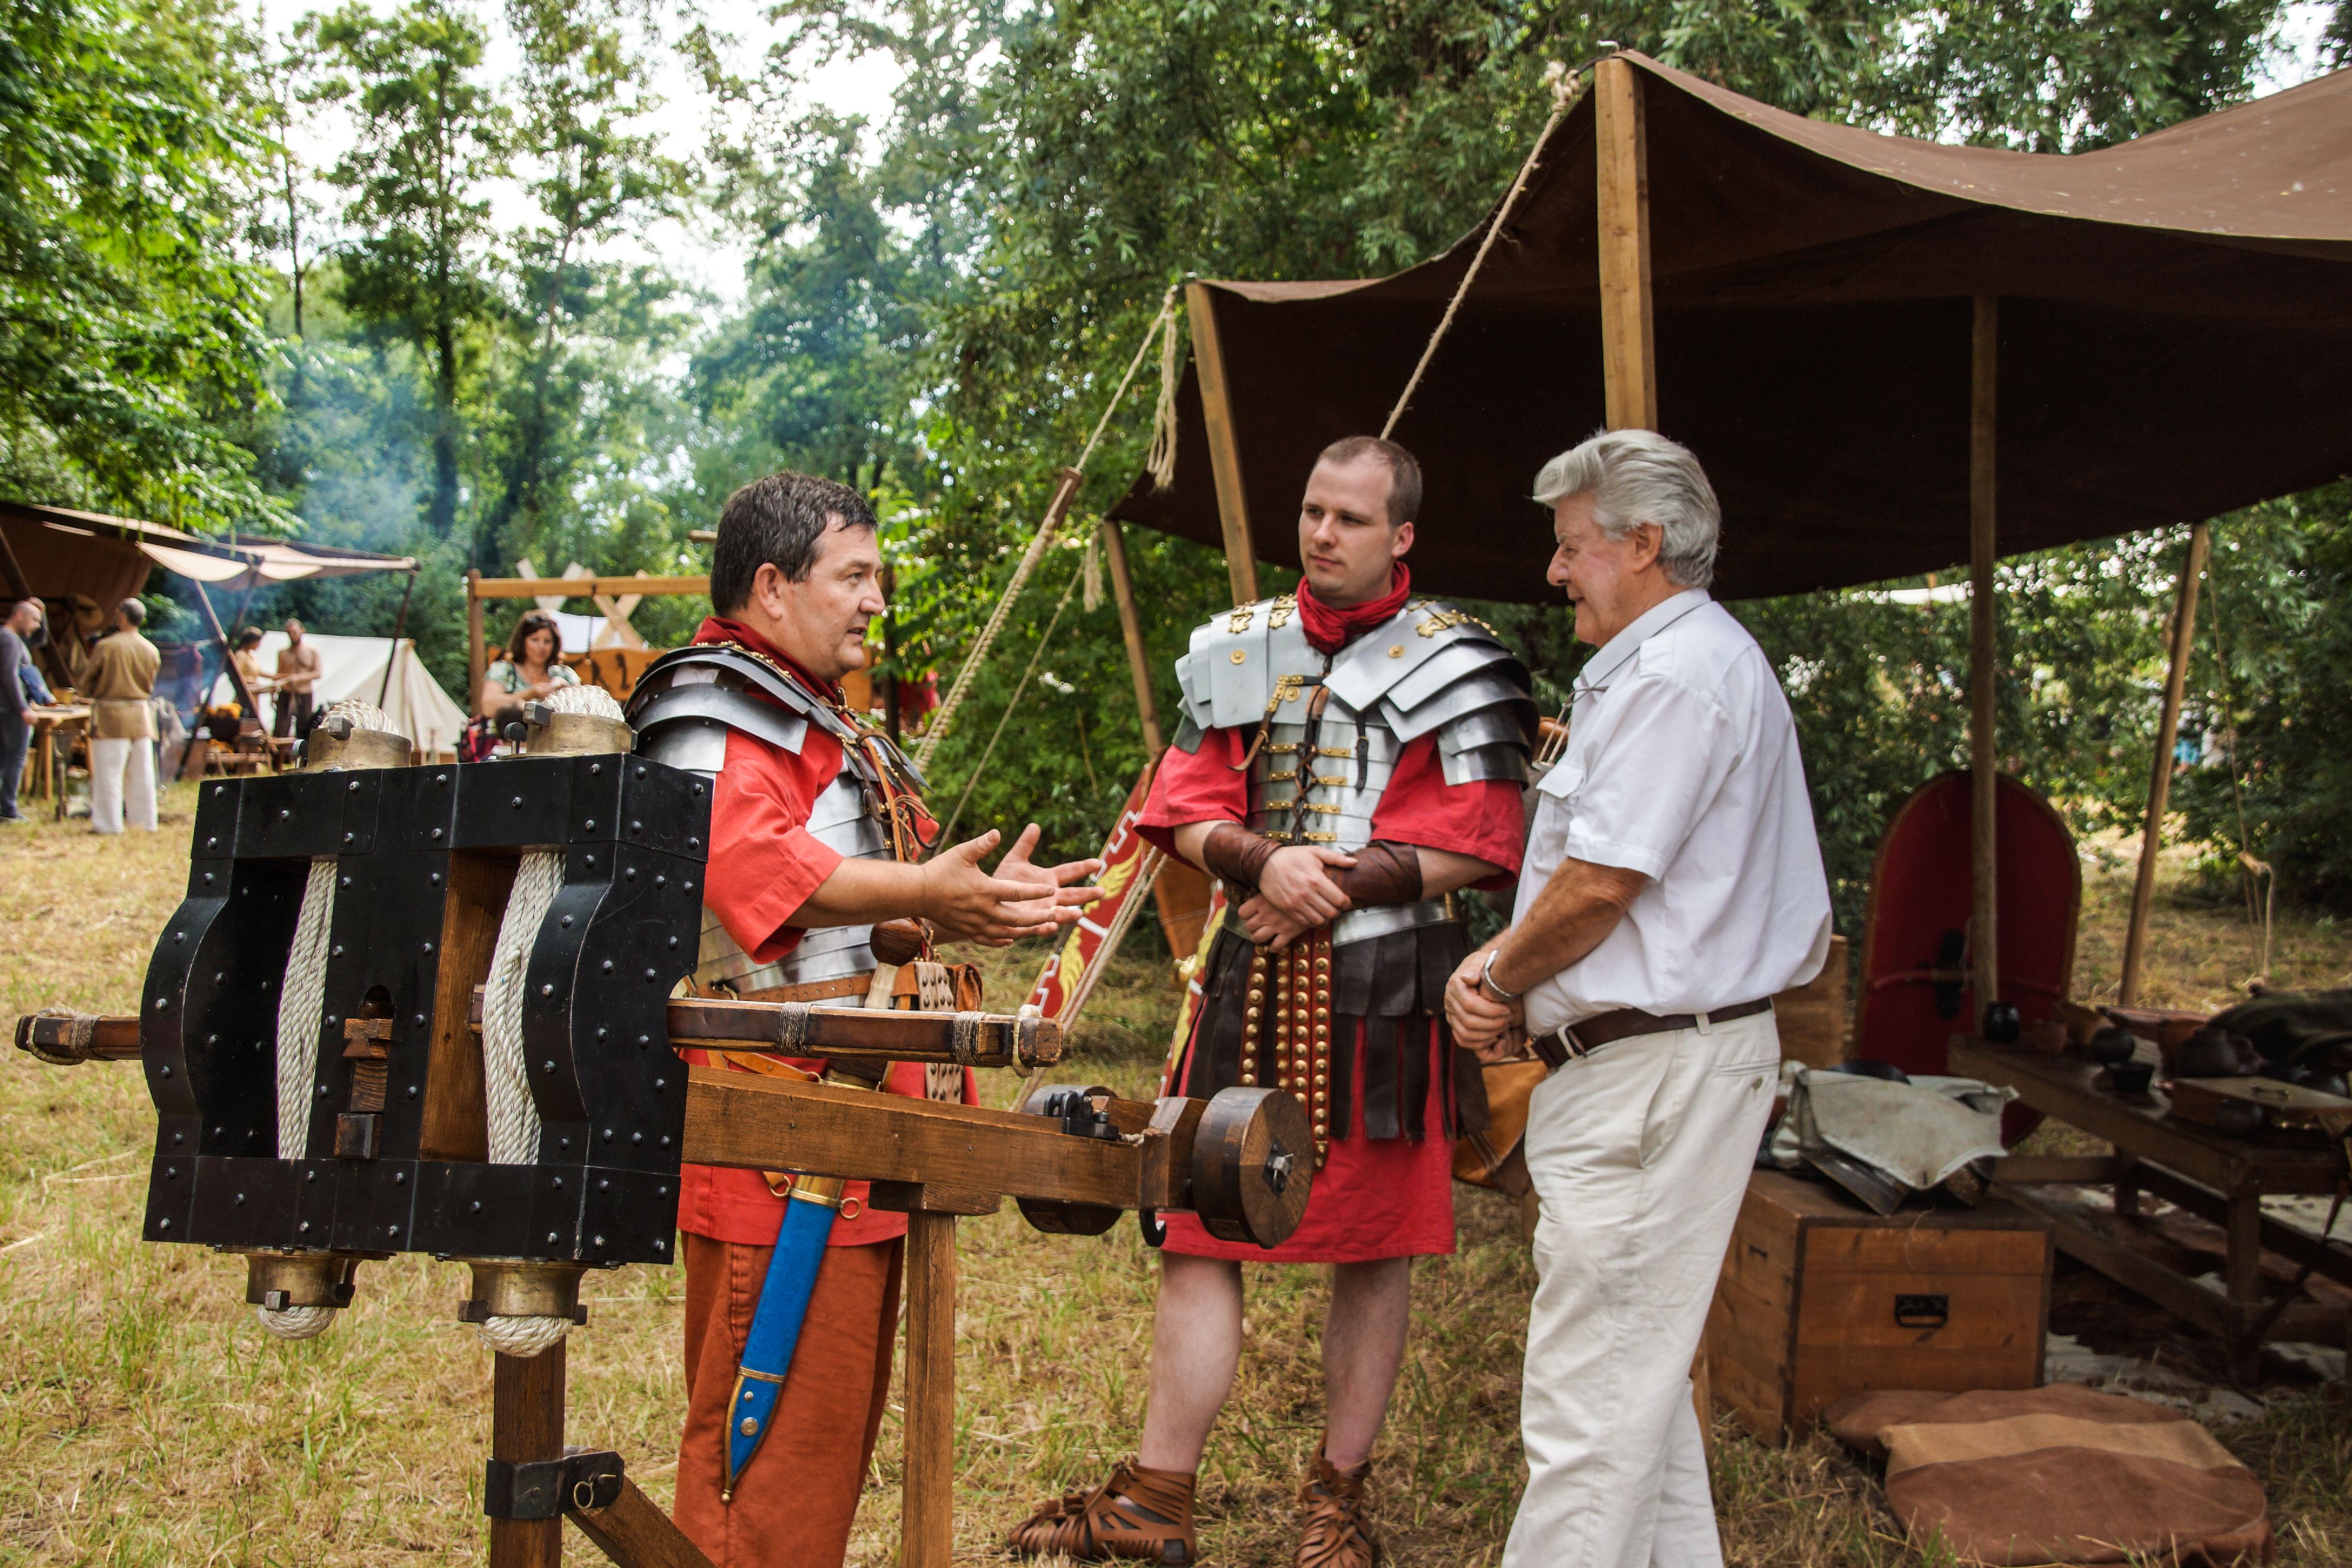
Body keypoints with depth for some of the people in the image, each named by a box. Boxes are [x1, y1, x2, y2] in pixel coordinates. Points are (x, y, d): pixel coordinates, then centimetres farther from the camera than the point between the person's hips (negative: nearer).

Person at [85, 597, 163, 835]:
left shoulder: (106, 646, -11)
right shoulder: (152, 651, 2)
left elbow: (86, 678, -2)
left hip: (111, 716, -4)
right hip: (141, 715, 4)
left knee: (109, 771, 1)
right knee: (142, 772, 8)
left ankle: (108, 823, 3)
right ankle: (146, 821, 11)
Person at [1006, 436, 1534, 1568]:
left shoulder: (1449, 665, -1)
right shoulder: (1238, 649, 11)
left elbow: (1480, 847, -6)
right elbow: (1189, 811, 8)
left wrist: (1341, 881, -15)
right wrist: (1264, 861, -12)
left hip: (1386, 989, -3)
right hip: (1253, 980, 3)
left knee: (1373, 1246, 7)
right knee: (1201, 1230, 5)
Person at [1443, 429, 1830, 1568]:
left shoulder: (1680, 671, -15)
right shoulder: (1689, 662, 20)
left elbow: (1601, 882, -21)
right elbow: (1598, 880, 21)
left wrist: (1500, 983, -4)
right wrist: (1507, 971, 6)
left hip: (1652, 1074, -11)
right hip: (1645, 1064, 11)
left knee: (1593, 1401, -6)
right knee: (1641, 1376, 19)